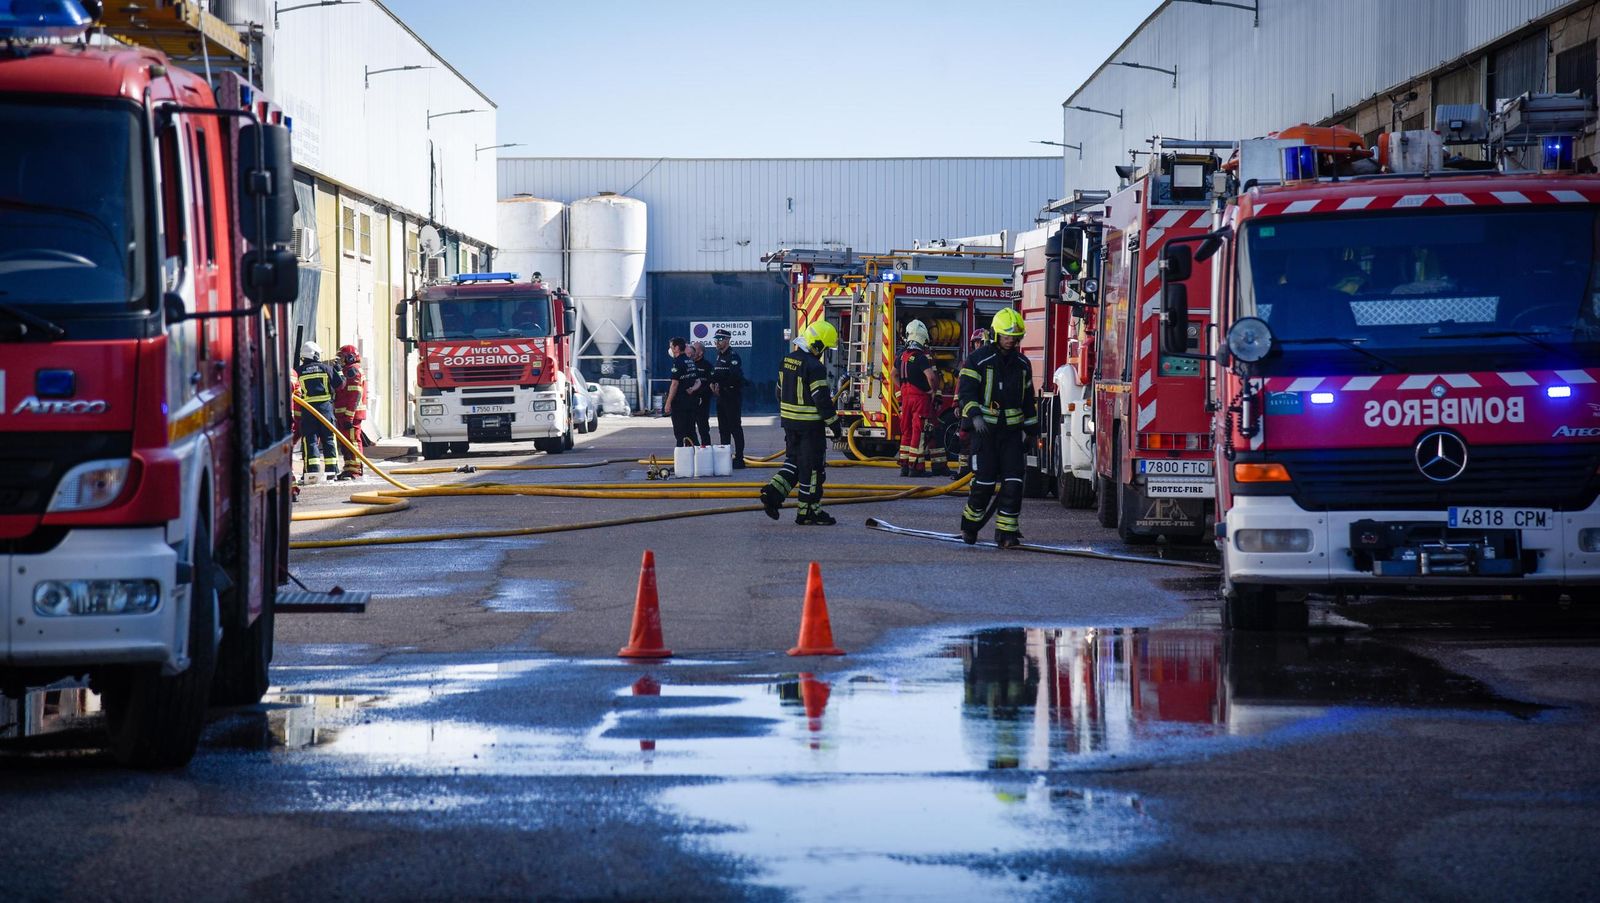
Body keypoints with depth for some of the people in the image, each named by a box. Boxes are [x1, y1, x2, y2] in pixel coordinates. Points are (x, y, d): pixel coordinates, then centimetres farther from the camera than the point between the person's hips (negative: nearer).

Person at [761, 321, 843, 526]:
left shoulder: (787, 360, 7)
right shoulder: (814, 367, -19)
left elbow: (780, 392, 16)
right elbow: (822, 400, -19)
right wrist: (835, 427, -12)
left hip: (789, 422, 8)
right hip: (810, 425, -8)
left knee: (793, 461, 18)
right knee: (812, 466, 1)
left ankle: (773, 492, 1)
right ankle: (809, 511, 6)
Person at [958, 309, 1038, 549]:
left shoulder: (1022, 364, 13)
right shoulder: (978, 359, -3)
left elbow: (1028, 400, 21)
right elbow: (967, 391, -9)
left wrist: (1031, 430, 21)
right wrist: (975, 415, -25)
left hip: (1012, 430, 4)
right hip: (985, 429, -4)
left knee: (1013, 482, -5)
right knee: (984, 481, -5)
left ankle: (1007, 532, -3)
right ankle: (969, 524, 15)